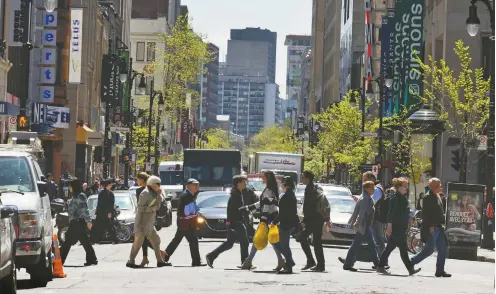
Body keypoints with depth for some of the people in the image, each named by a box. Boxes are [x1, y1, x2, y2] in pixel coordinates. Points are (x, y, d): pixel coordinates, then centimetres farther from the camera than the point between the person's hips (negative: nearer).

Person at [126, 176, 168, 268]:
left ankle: (160, 261, 16)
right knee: (138, 242, -8)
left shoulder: (153, 194, 17)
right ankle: (130, 262, -5)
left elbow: (157, 206, 14)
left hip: (149, 224, 10)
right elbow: (140, 207, -20)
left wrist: (159, 195, 5)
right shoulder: (145, 193, -13)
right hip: (142, 222, -10)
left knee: (155, 240, 11)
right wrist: (151, 209, -14)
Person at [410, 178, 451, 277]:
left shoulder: (437, 197, 17)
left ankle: (440, 270, 8)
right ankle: (411, 263, 5)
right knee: (429, 249, -7)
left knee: (443, 249, 5)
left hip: (438, 227, 9)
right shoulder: (428, 197, -12)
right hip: (431, 228, -9)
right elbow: (426, 213, -18)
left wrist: (442, 223, 15)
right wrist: (430, 226, -22)